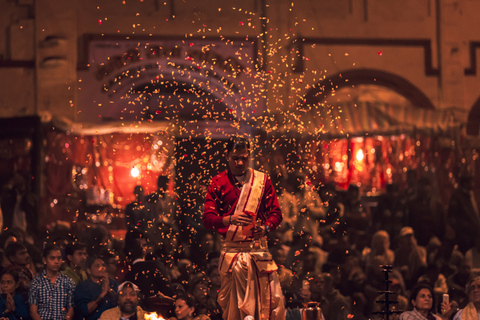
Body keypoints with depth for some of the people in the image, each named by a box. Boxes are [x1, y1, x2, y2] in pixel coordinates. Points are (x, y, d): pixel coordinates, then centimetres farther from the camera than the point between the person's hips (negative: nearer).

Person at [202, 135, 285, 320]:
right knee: (233, 303, -4)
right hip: (231, 250, -1)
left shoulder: (262, 180, 8)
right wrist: (230, 219, -22)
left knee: (269, 298, -6)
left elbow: (276, 212, 7)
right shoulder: (218, 183, 4)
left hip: (258, 248, 1)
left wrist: (266, 228, -15)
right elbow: (208, 219, -3)